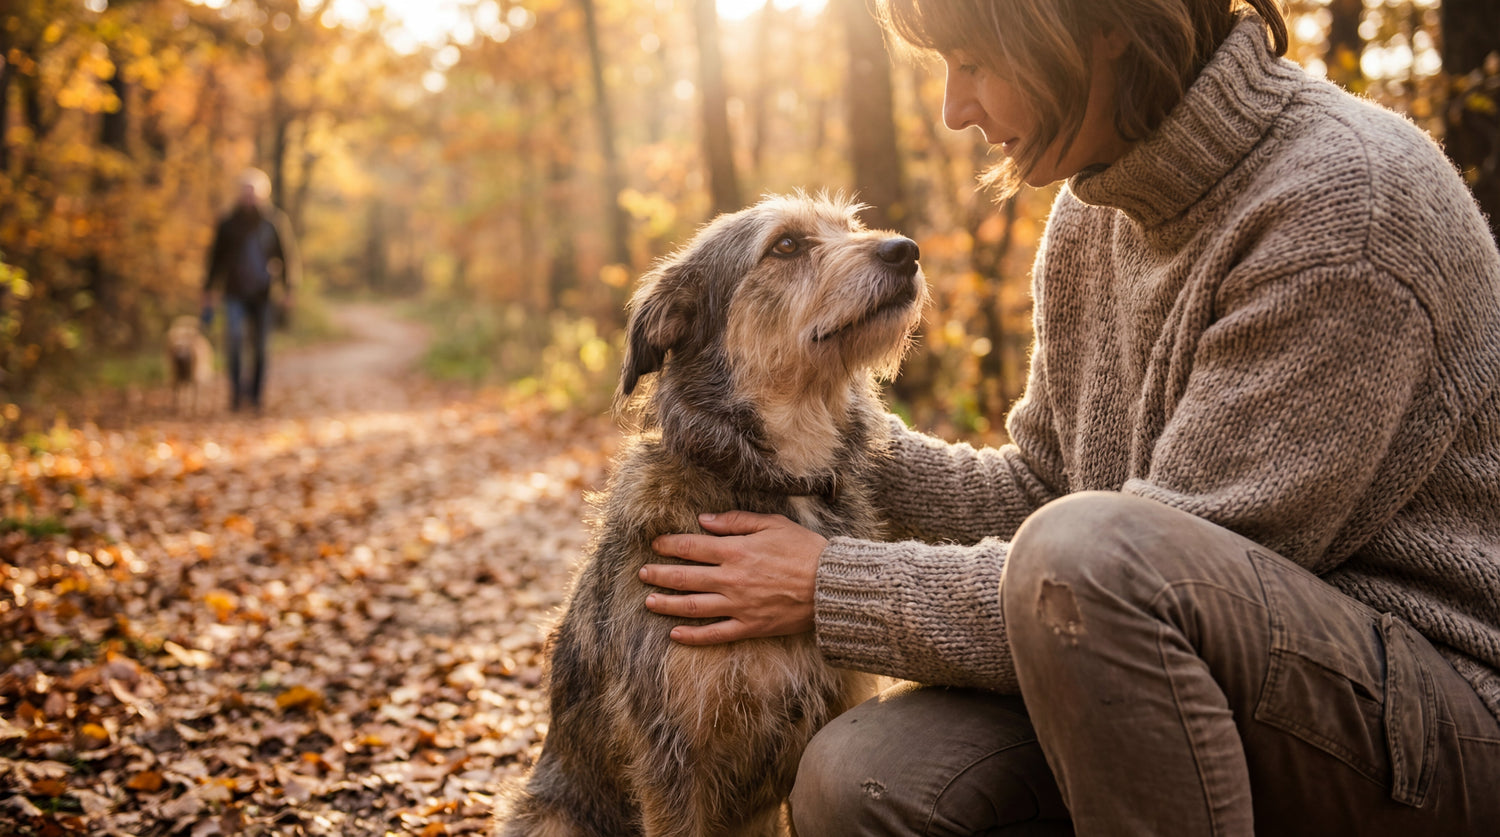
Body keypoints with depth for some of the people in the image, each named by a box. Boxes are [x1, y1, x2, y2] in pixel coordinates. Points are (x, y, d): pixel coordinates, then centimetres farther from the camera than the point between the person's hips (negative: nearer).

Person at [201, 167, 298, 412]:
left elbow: (288, 257, 3)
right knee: (233, 338, -19)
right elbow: (216, 259, 12)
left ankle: (255, 396, 17)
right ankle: (237, 389, -7)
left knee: (260, 347, 3)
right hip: (235, 293, 0)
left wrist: (287, 291, -6)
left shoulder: (275, 221, 2)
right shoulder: (228, 222, 6)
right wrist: (208, 293, 10)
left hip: (263, 296, 0)